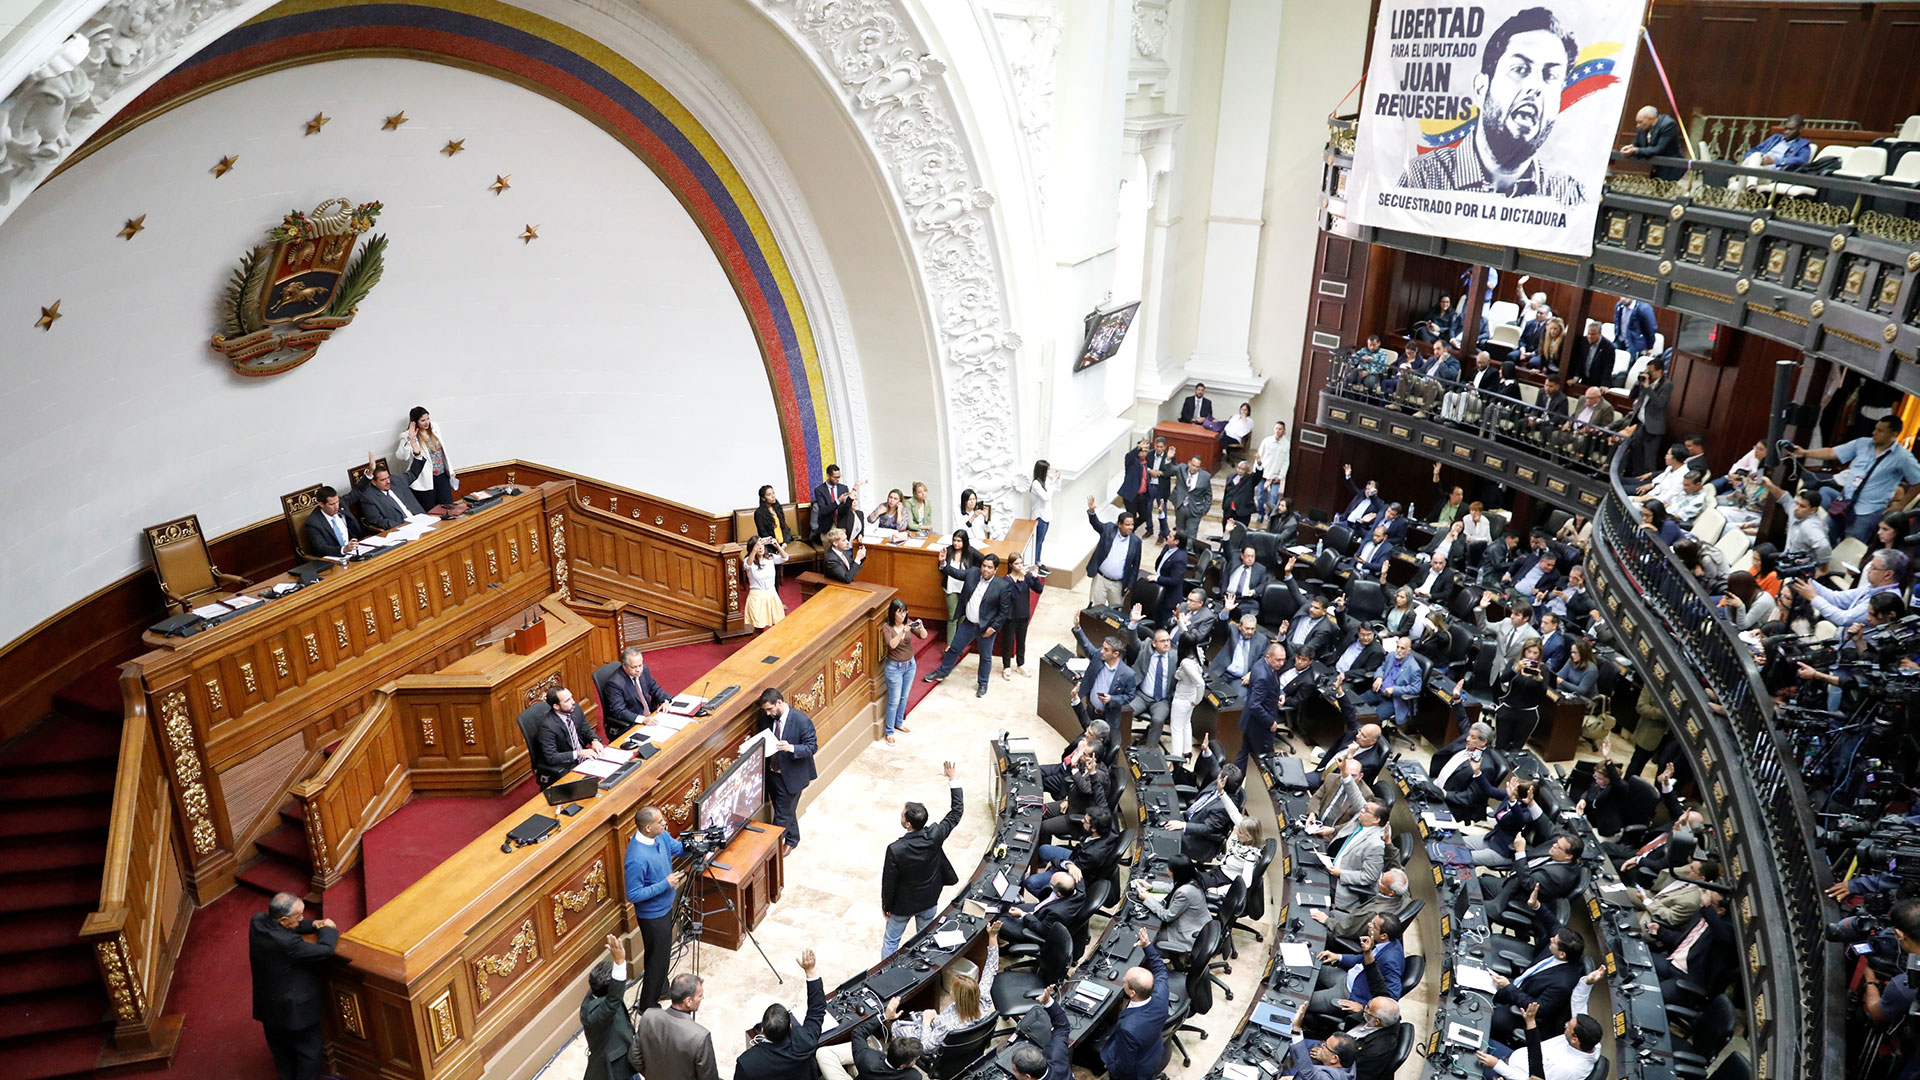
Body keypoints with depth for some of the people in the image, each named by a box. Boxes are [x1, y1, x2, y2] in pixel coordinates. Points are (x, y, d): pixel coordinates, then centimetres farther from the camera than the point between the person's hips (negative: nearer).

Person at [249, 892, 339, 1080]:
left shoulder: (257, 921, -16)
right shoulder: (287, 944, -38)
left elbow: (284, 927, 4)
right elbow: (326, 950, -31)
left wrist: (313, 924, -10)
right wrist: (327, 928, -13)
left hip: (266, 1005, 8)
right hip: (293, 1010, -8)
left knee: (281, 1050, 31)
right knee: (310, 1052, 17)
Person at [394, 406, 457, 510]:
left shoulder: (434, 429, 8)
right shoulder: (408, 436, -9)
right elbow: (400, 457, -22)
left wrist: (450, 470, 18)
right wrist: (410, 439, -32)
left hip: (442, 476, 5)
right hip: (425, 481, -5)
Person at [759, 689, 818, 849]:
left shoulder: (801, 720, -22)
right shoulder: (767, 717, -5)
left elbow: (812, 747, -19)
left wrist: (791, 748, -35)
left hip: (791, 776, -6)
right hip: (772, 773, 6)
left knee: (782, 814, 4)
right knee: (787, 811, 23)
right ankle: (792, 840, 43)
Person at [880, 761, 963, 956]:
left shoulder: (895, 850, -34)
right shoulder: (934, 836, -26)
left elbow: (888, 882, -20)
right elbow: (957, 811, -13)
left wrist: (886, 906, -2)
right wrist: (952, 779, -8)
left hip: (903, 904, -3)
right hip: (929, 900, 3)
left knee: (890, 941, 21)